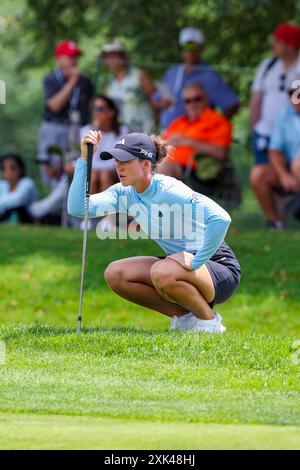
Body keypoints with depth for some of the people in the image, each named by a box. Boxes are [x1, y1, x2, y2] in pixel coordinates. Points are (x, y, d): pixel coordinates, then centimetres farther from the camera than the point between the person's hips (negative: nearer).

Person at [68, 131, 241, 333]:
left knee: (162, 272, -36)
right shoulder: (125, 193, -1)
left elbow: (221, 218, -35)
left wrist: (196, 262, -28)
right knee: (115, 274, -5)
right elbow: (77, 208, -11)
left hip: (220, 267, -8)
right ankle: (185, 316, 3)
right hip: (182, 262, 8)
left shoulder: (169, 191, -24)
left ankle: (209, 322, -10)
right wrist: (84, 158, -15)